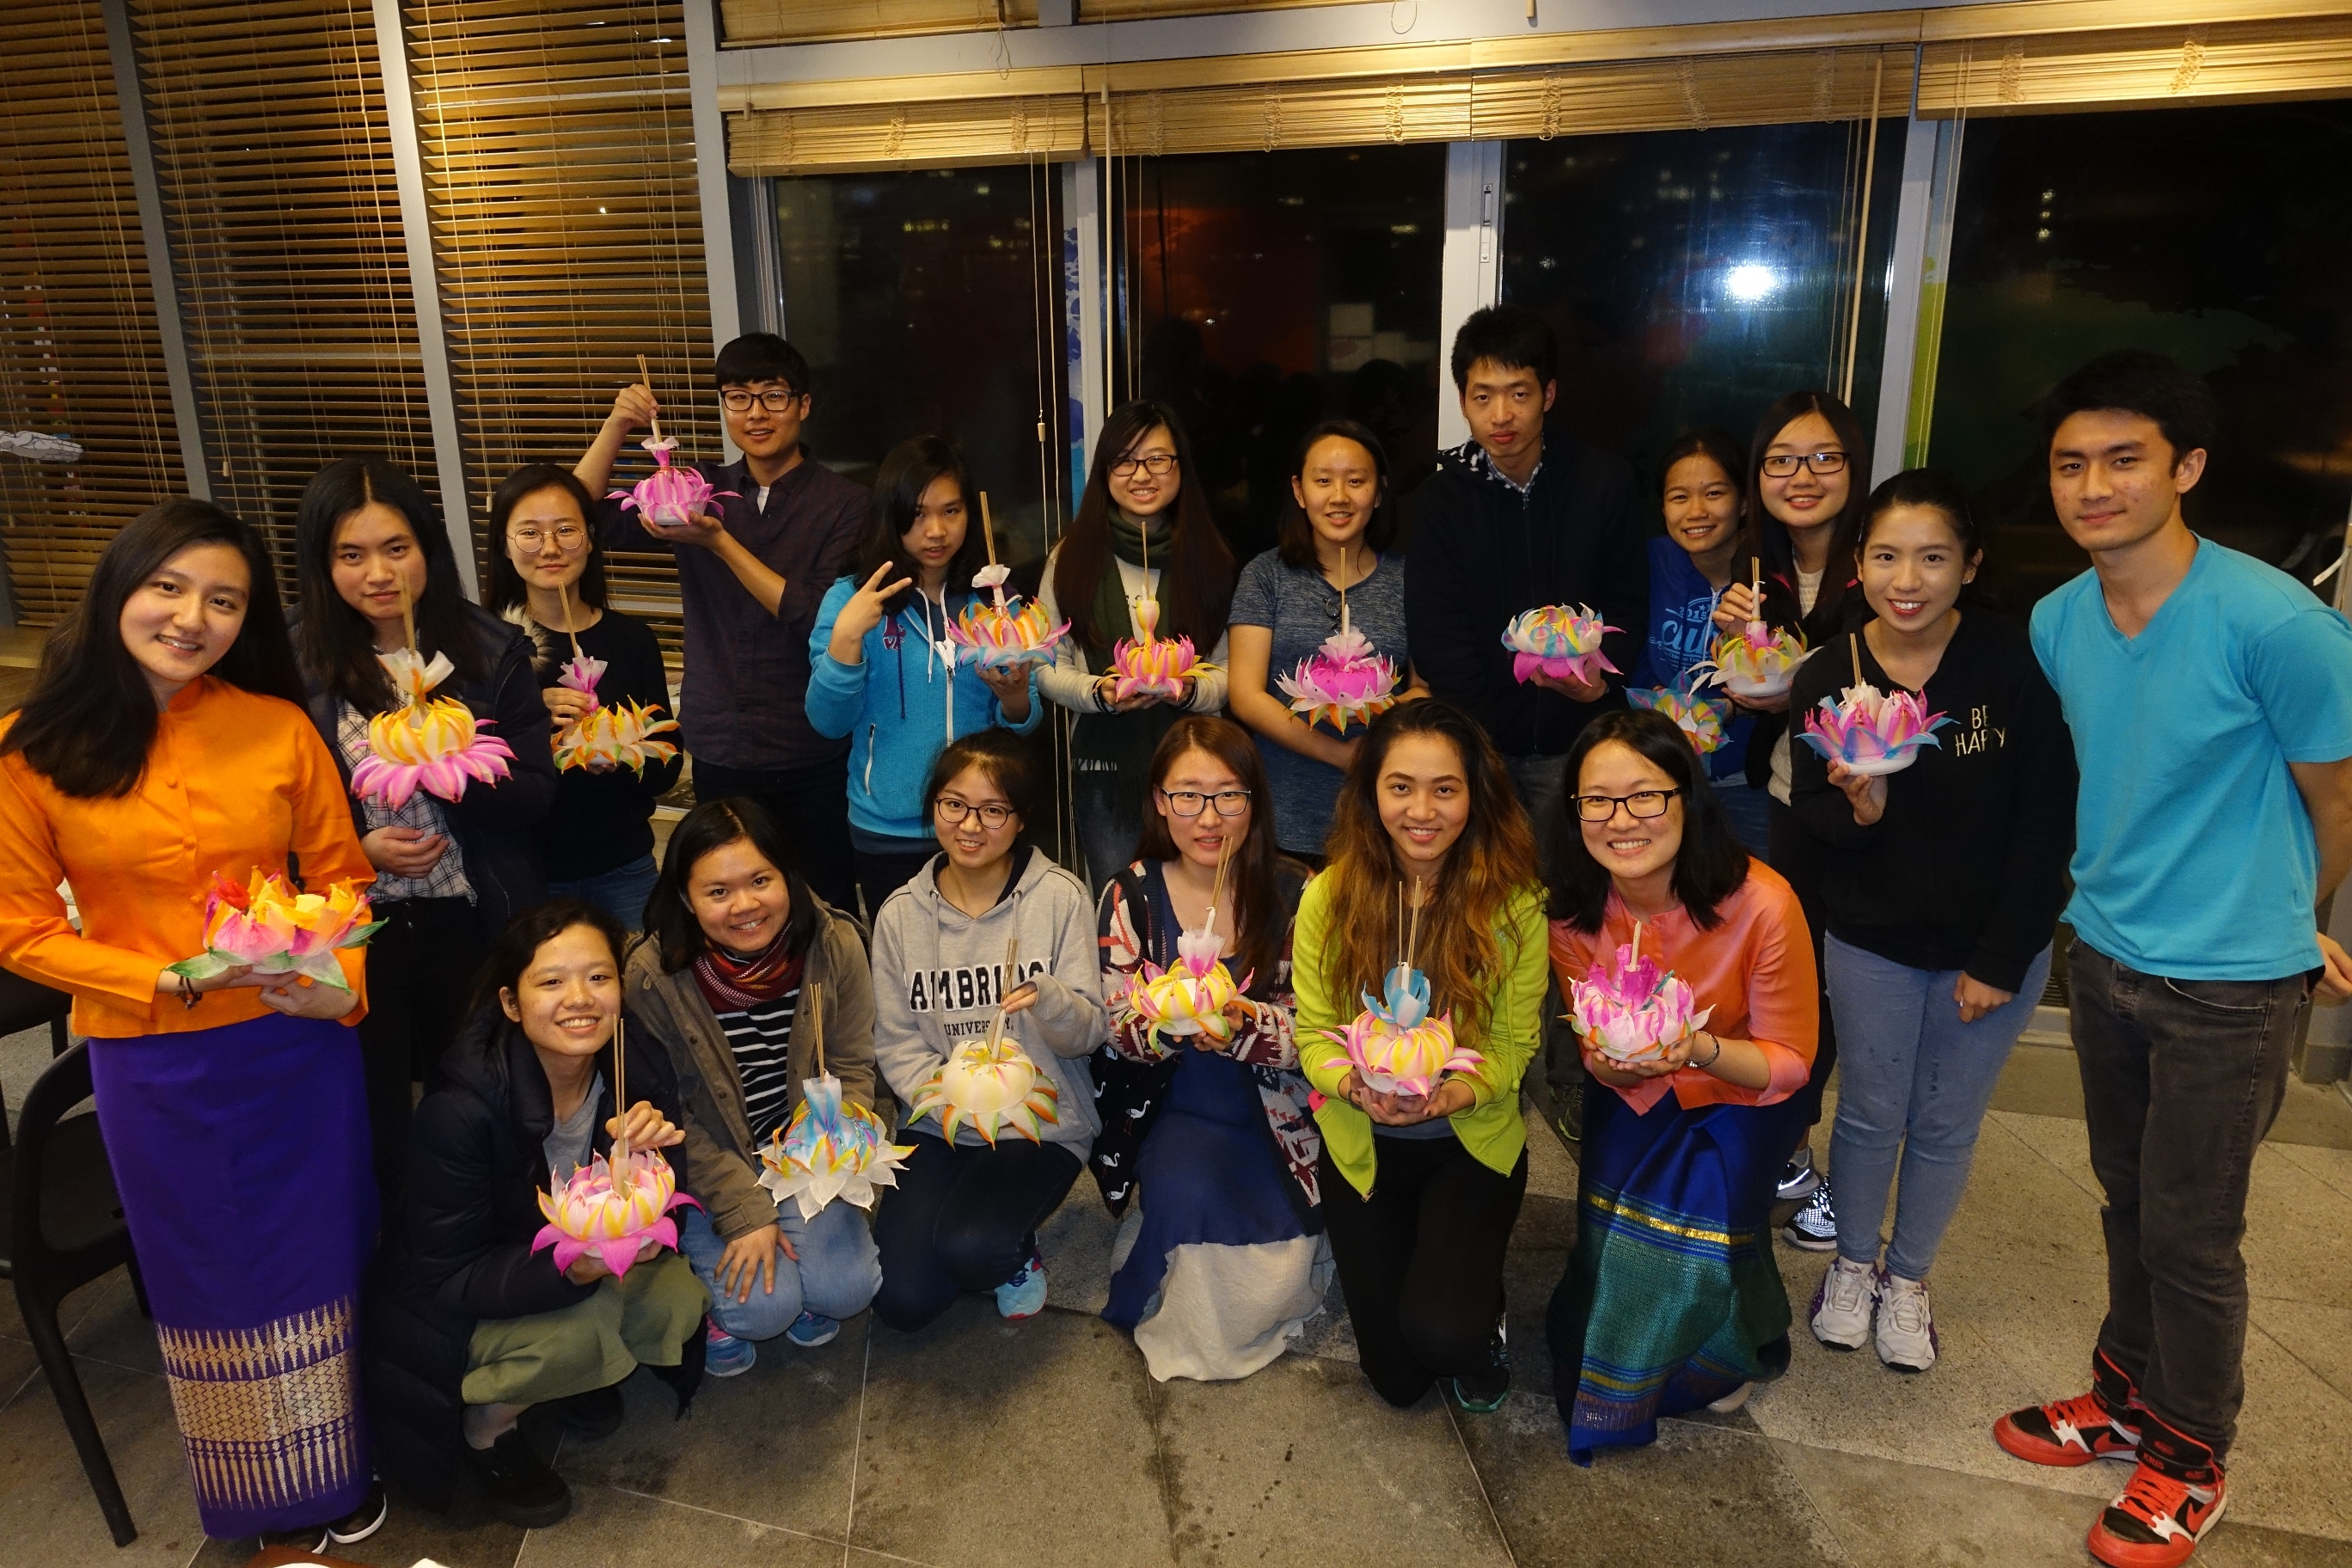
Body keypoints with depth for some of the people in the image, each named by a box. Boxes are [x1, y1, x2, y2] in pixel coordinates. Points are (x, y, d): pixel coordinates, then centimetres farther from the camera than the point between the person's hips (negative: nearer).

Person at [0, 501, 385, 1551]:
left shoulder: (280, 729, -8)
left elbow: (341, 877, 0)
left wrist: (343, 987, -17)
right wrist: (169, 981, -18)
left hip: (298, 1050, 0)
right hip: (152, 1067, 0)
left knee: (318, 1261, 16)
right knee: (214, 1278, 19)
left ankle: (337, 1474, 41)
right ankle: (268, 1502, 43)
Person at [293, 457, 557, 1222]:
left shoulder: (492, 650, -6)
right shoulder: (298, 664, -6)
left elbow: (534, 793, -7)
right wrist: (356, 848, -13)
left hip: (473, 921, 0)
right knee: (373, 1122, 15)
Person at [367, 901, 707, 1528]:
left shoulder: (640, 1065, -18)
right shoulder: (461, 1110, -31)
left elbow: (662, 1223, -12)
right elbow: (448, 1279, -24)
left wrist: (651, 1155, -34)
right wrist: (573, 1268, -40)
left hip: (589, 1268, 5)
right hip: (450, 1314, -5)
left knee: (677, 1302, -21)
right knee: (581, 1331, -31)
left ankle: (571, 1371, 11)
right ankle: (487, 1423, 1)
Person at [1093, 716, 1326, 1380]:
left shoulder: (1295, 893, -9)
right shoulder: (1131, 895, -5)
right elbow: (1120, 1032, -4)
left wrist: (1244, 1024, -32)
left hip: (1276, 1113, -1)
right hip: (1176, 1112, 1)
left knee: (1280, 1277, -19)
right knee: (1186, 1195, -29)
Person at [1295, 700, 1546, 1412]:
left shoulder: (1512, 903, -16)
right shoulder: (1329, 897, -13)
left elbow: (1515, 1043, -10)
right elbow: (1313, 1032, -7)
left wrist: (1450, 1094, -29)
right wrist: (1355, 1084, -28)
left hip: (1472, 1142, -1)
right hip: (1362, 1145, 2)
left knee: (1443, 1335, -23)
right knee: (1397, 1378, 9)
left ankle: (1482, 1309, 17)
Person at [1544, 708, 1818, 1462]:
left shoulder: (1761, 904, -29)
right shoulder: (1571, 911, -18)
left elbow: (1788, 1063, -16)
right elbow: (1597, 1056, -5)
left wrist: (1700, 1049, -37)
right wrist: (1613, 1059, -31)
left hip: (1737, 1099, -2)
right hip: (1633, 1101, 2)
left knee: (1696, 1244, -22)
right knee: (1612, 1248, -19)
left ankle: (1729, 1357, 13)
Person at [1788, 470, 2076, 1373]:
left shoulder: (2015, 663, -17)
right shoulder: (1826, 677, -12)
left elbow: (2047, 825, -12)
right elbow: (1808, 811, -3)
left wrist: (2001, 960, -11)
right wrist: (1858, 808, -28)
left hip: (1996, 944, 0)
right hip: (1870, 941, 1)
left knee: (1947, 1126, 13)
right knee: (1872, 1112, 13)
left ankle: (1909, 1281, 36)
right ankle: (1854, 1266, 38)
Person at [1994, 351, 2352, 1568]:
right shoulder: (2057, 623, -4)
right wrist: (2112, 887, 14)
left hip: (2228, 982, -5)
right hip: (2102, 954, 5)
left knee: (2189, 1236, 7)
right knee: (2127, 1202, 20)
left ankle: (2191, 1457, 30)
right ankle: (2127, 1397, 41)